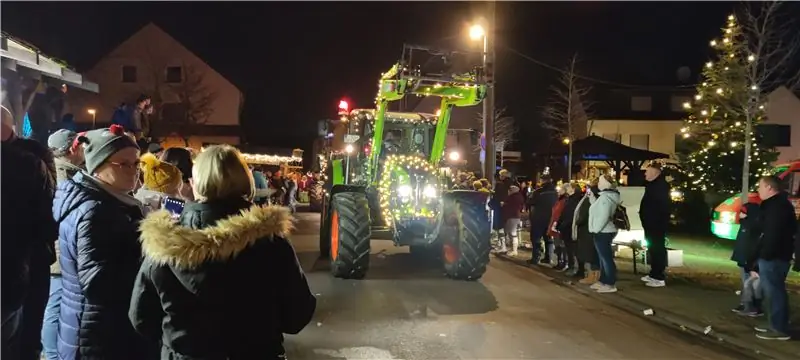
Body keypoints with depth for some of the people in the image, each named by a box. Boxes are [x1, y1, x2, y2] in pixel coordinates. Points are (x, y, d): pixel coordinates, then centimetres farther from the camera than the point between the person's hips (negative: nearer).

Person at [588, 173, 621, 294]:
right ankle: (603, 281, 23)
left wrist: (596, 229, -17)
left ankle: (611, 284, -2)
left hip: (602, 232, -11)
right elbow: (598, 210, 18)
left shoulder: (605, 197, -19)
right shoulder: (606, 196, 13)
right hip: (603, 232, 11)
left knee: (606, 258, -6)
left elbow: (603, 216, -25)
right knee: (603, 258, 15)